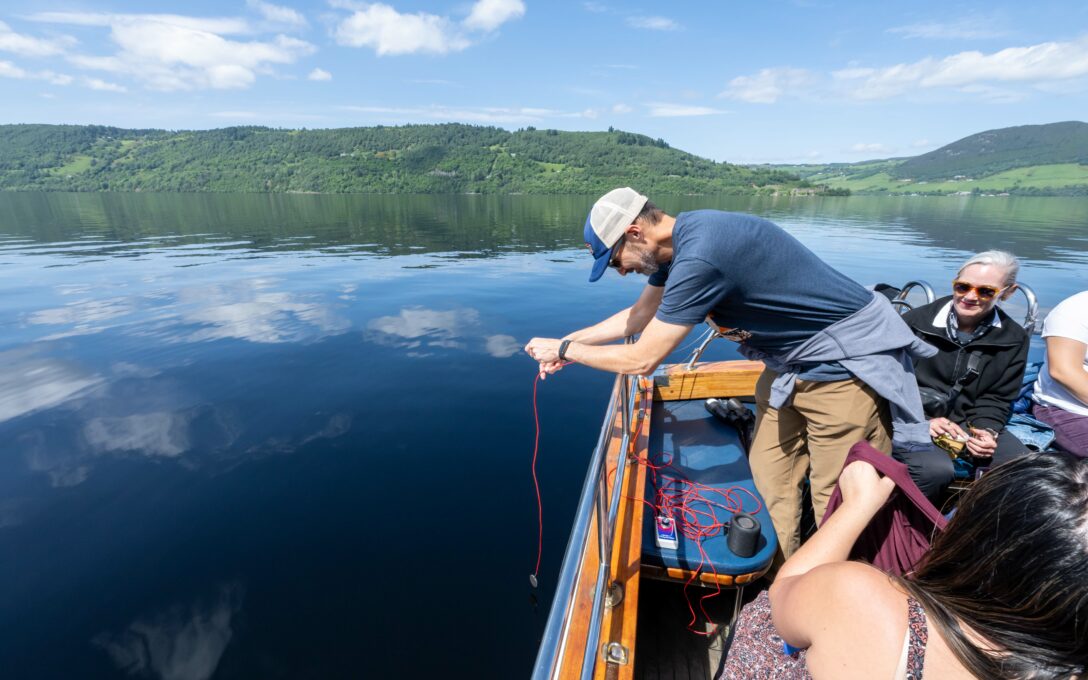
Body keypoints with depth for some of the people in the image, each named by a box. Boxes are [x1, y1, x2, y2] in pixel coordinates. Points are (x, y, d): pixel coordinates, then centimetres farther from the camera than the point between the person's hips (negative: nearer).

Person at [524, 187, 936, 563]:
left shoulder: (698, 258, -31)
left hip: (845, 362, -9)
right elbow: (639, 315, 12)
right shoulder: (678, 239, -1)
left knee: (835, 501, 1)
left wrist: (564, 349, -11)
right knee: (770, 477, 12)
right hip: (791, 362, 9)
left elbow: (641, 360, -24)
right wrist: (570, 340, 10)